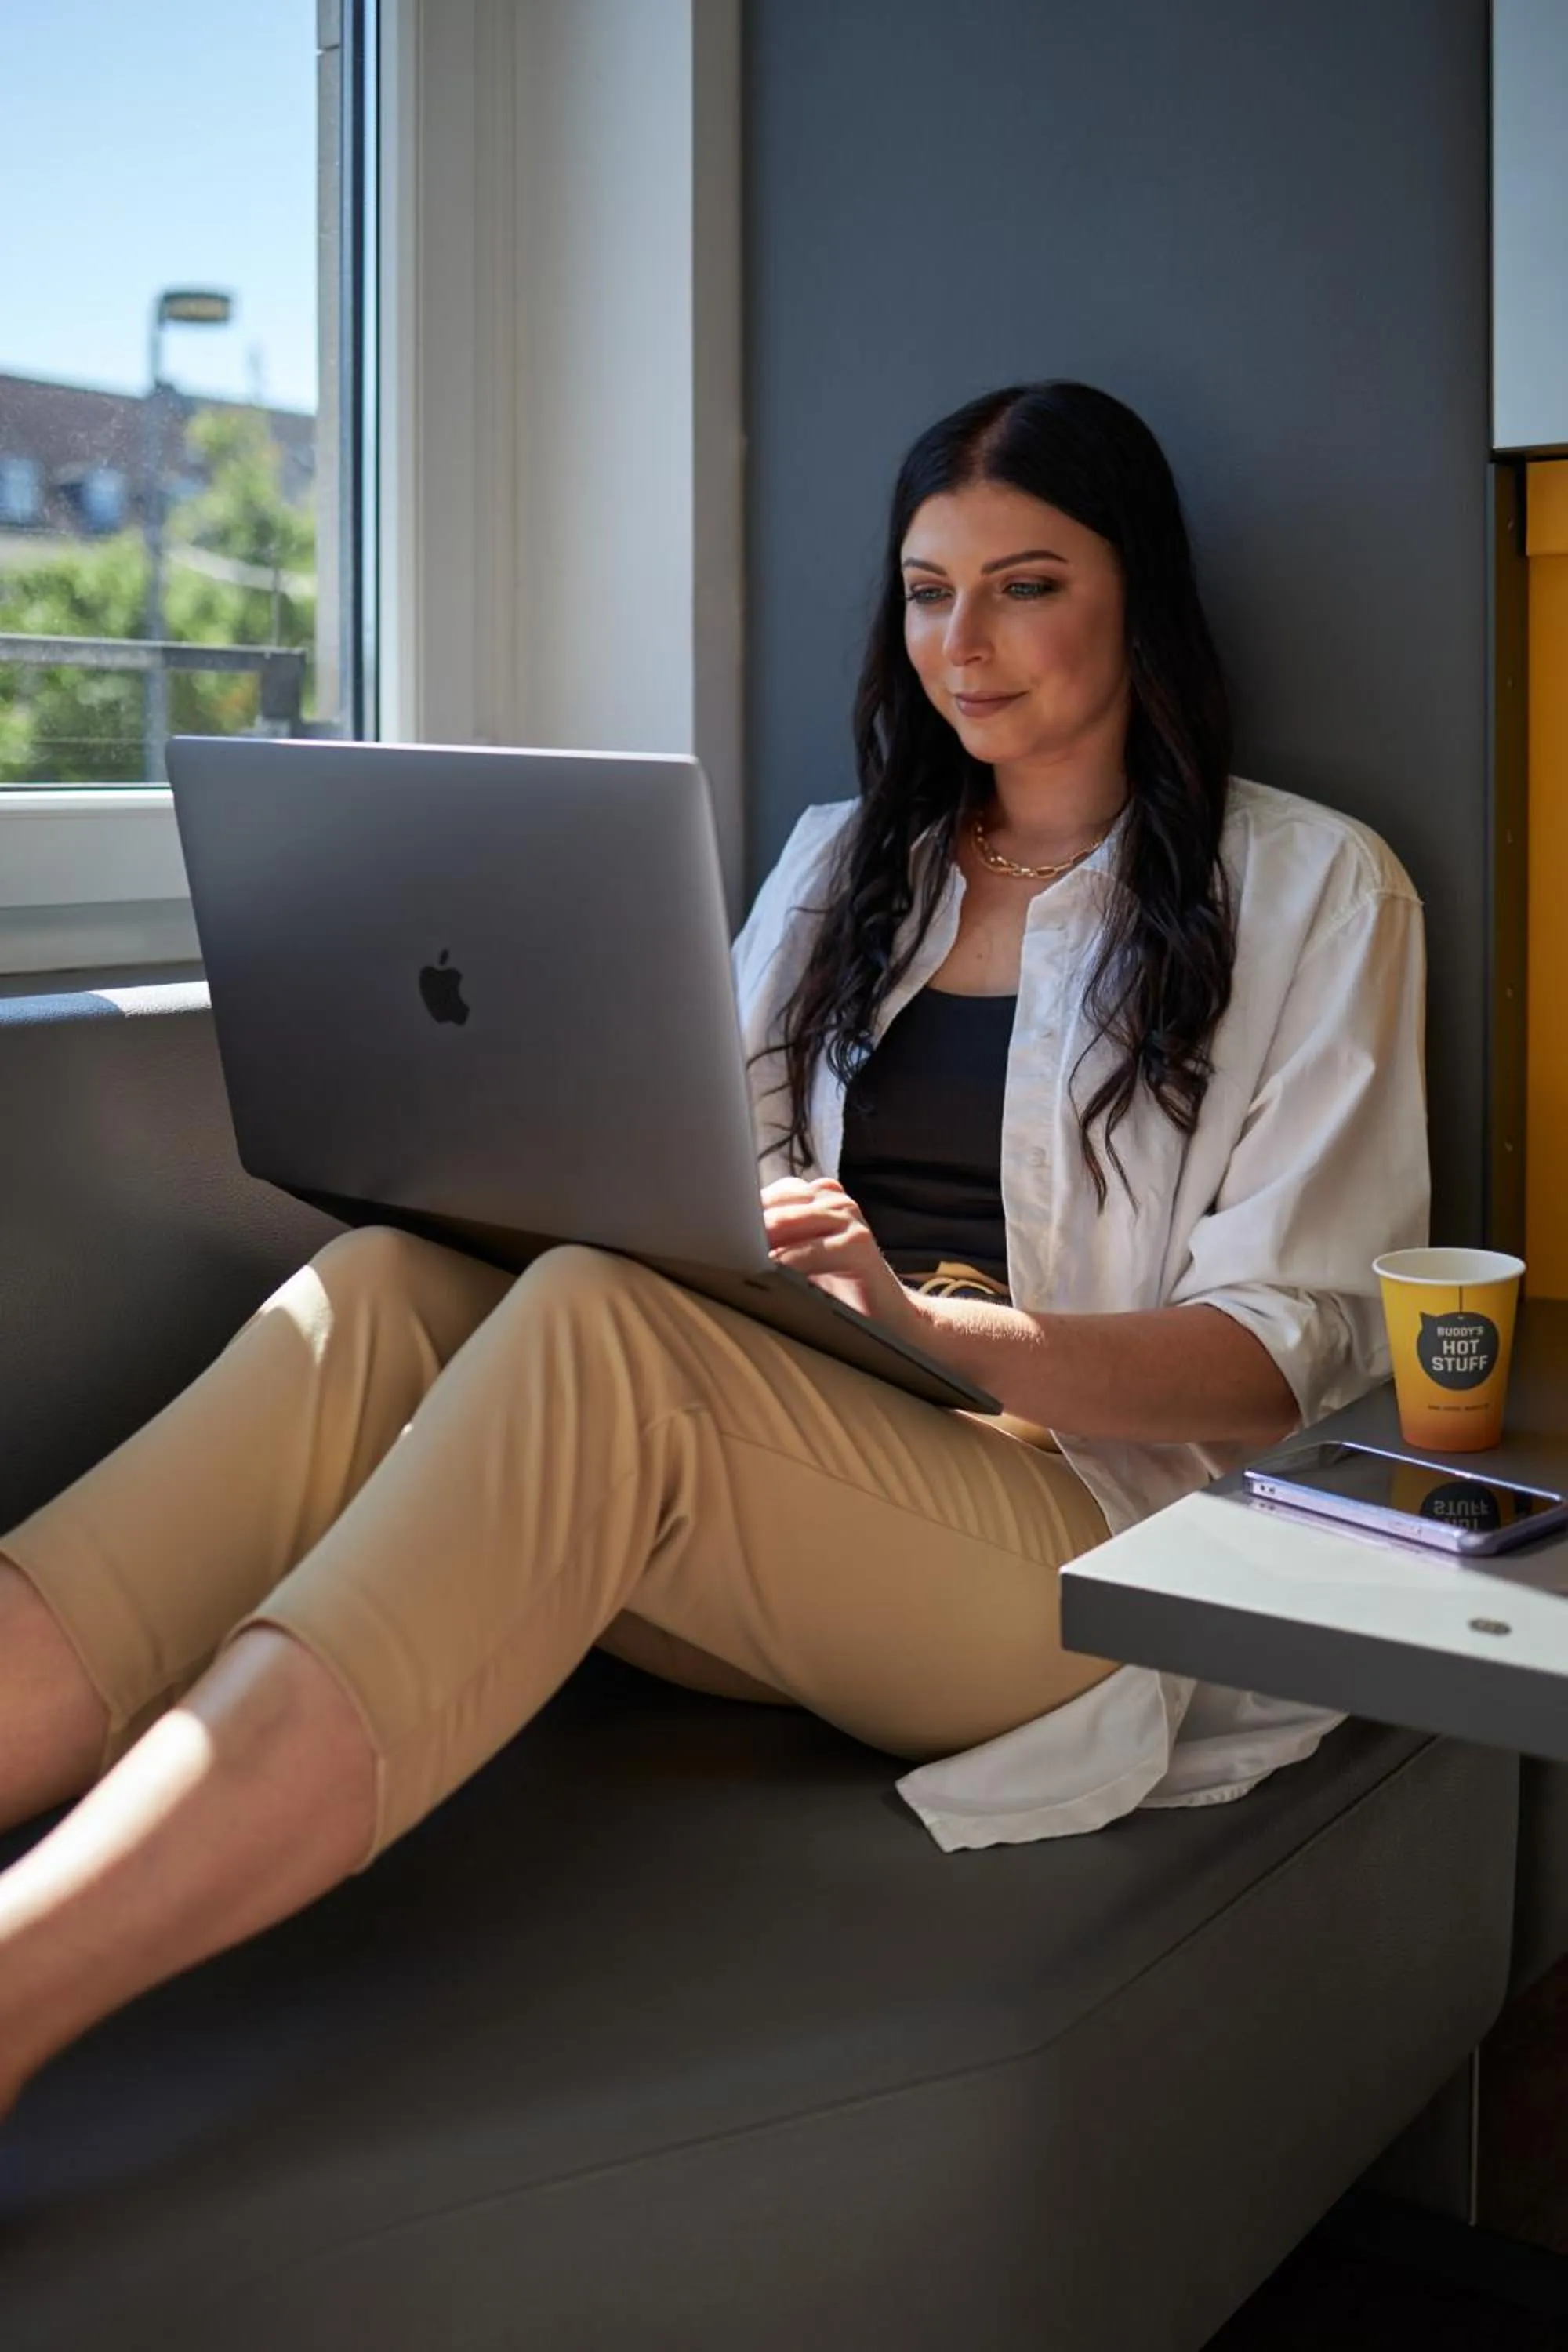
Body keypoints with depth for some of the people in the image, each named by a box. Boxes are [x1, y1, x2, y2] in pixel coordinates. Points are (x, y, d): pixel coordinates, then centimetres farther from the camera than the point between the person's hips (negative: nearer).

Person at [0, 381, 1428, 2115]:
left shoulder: (1310, 888, 7)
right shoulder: (841, 860, 23)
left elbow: (1288, 1352, -3)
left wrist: (925, 1318, -20)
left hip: (1081, 1534, -4)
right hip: (774, 1531, 5)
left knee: (597, 1329, -34)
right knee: (381, 1291, -26)